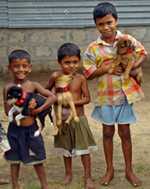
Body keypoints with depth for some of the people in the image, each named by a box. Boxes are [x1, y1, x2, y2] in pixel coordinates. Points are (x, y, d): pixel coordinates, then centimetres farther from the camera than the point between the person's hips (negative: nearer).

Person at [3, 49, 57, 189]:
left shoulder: (33, 85, -5)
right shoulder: (8, 88, -6)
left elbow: (53, 97, -11)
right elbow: (8, 111, -11)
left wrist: (39, 109, -22)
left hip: (31, 128, 0)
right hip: (15, 129, 0)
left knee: (37, 159, 12)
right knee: (14, 159, 13)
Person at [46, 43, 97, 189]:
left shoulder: (80, 78, -12)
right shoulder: (56, 76, -11)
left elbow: (87, 98, -8)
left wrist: (72, 102, -22)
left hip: (78, 118, -1)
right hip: (63, 118, 1)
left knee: (84, 149, 4)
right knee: (66, 147, 18)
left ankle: (88, 177, 16)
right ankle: (68, 173, 35)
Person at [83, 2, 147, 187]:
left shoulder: (128, 40, -6)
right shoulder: (93, 48, -7)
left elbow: (142, 53, 7)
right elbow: (88, 73, -6)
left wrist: (133, 66, -12)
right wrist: (105, 69, -20)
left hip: (124, 94, 0)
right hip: (105, 96, 0)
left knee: (125, 132, 9)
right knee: (108, 132, 12)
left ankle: (129, 170, 22)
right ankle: (109, 169, 26)